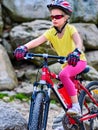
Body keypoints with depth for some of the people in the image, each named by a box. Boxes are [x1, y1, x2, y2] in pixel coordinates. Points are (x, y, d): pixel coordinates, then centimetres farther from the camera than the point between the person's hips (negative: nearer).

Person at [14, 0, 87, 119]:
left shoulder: (70, 29, -19)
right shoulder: (51, 32, -10)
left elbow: (78, 41, -38)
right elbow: (37, 40, -27)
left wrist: (76, 52, -60)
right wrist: (24, 47, -47)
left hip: (78, 60, -6)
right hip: (66, 63, 6)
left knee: (63, 74, -34)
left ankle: (76, 106, -28)